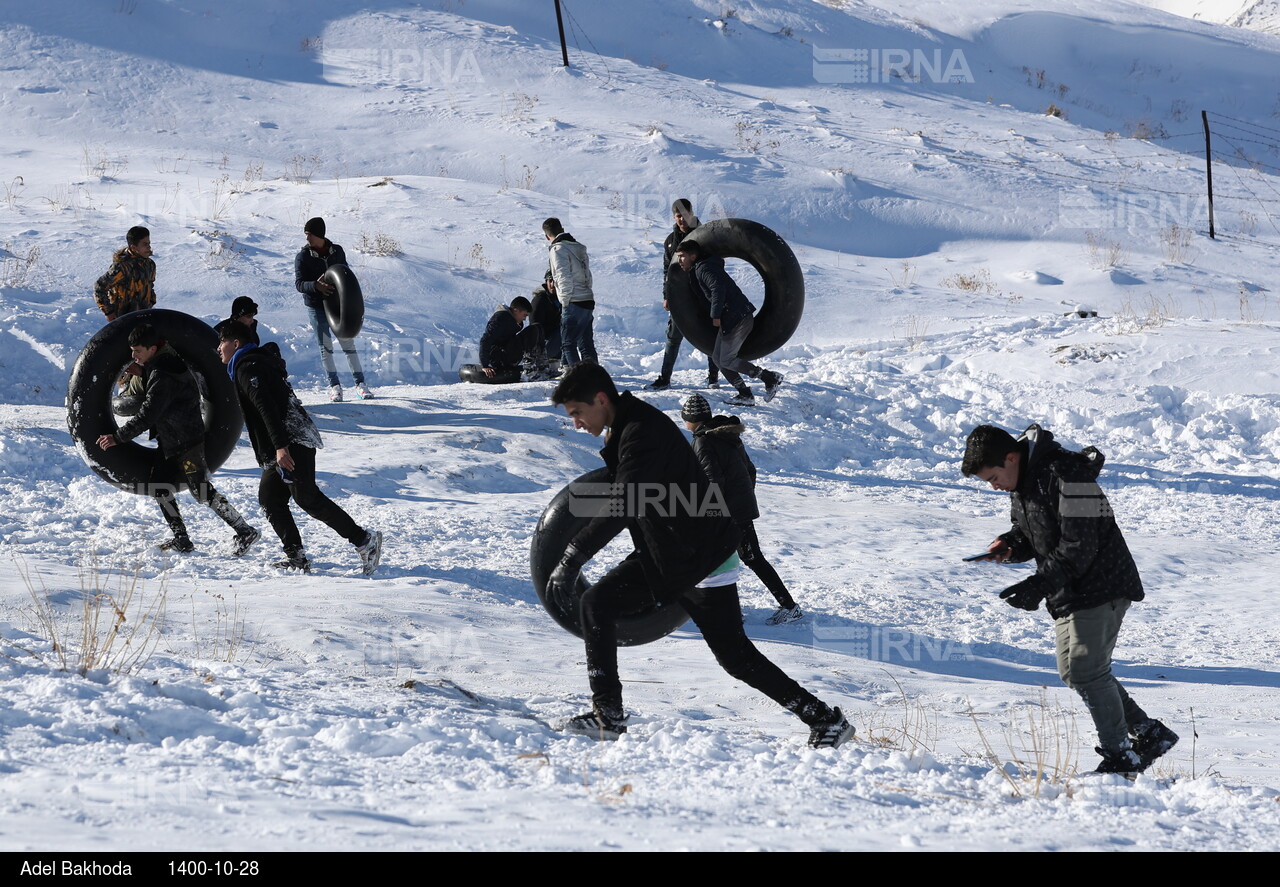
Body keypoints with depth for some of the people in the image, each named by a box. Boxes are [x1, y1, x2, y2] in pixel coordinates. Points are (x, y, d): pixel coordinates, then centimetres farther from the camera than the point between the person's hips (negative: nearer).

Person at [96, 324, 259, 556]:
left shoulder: (161, 376, -23)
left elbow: (148, 414, -27)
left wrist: (118, 437, -24)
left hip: (187, 442, -11)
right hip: (171, 442, 11)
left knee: (201, 491, -9)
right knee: (158, 485, 10)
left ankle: (245, 531, -4)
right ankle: (181, 540, 12)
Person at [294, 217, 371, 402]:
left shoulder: (337, 251, 2)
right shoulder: (303, 256, -5)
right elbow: (299, 284, -11)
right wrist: (316, 286, -30)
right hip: (316, 307, -1)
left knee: (348, 343, 1)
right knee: (325, 346, 0)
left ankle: (360, 383, 7)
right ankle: (334, 385, 8)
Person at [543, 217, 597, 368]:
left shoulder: (558, 250, -9)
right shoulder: (578, 248, 17)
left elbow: (564, 277, -17)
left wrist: (565, 301, -9)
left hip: (574, 304, -8)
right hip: (588, 301, 8)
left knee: (568, 344, -4)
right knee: (586, 343, 13)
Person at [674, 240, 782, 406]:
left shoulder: (704, 269, -12)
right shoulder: (698, 270, 20)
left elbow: (718, 289, -27)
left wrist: (715, 316, -24)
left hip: (739, 317, -11)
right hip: (728, 320, 11)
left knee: (726, 361, -9)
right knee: (717, 357, 10)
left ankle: (771, 378, -1)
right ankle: (745, 395, 11)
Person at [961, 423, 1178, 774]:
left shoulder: (1065, 476, -24)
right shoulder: (1022, 481, 6)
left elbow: (1079, 546, -26)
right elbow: (1030, 533, 17)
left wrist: (1039, 585, -32)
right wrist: (1009, 545, -6)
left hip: (1100, 587, -10)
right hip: (1067, 593, 10)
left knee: (1087, 672, -12)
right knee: (1074, 672, 12)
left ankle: (1121, 756, -1)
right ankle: (1150, 734, 20)